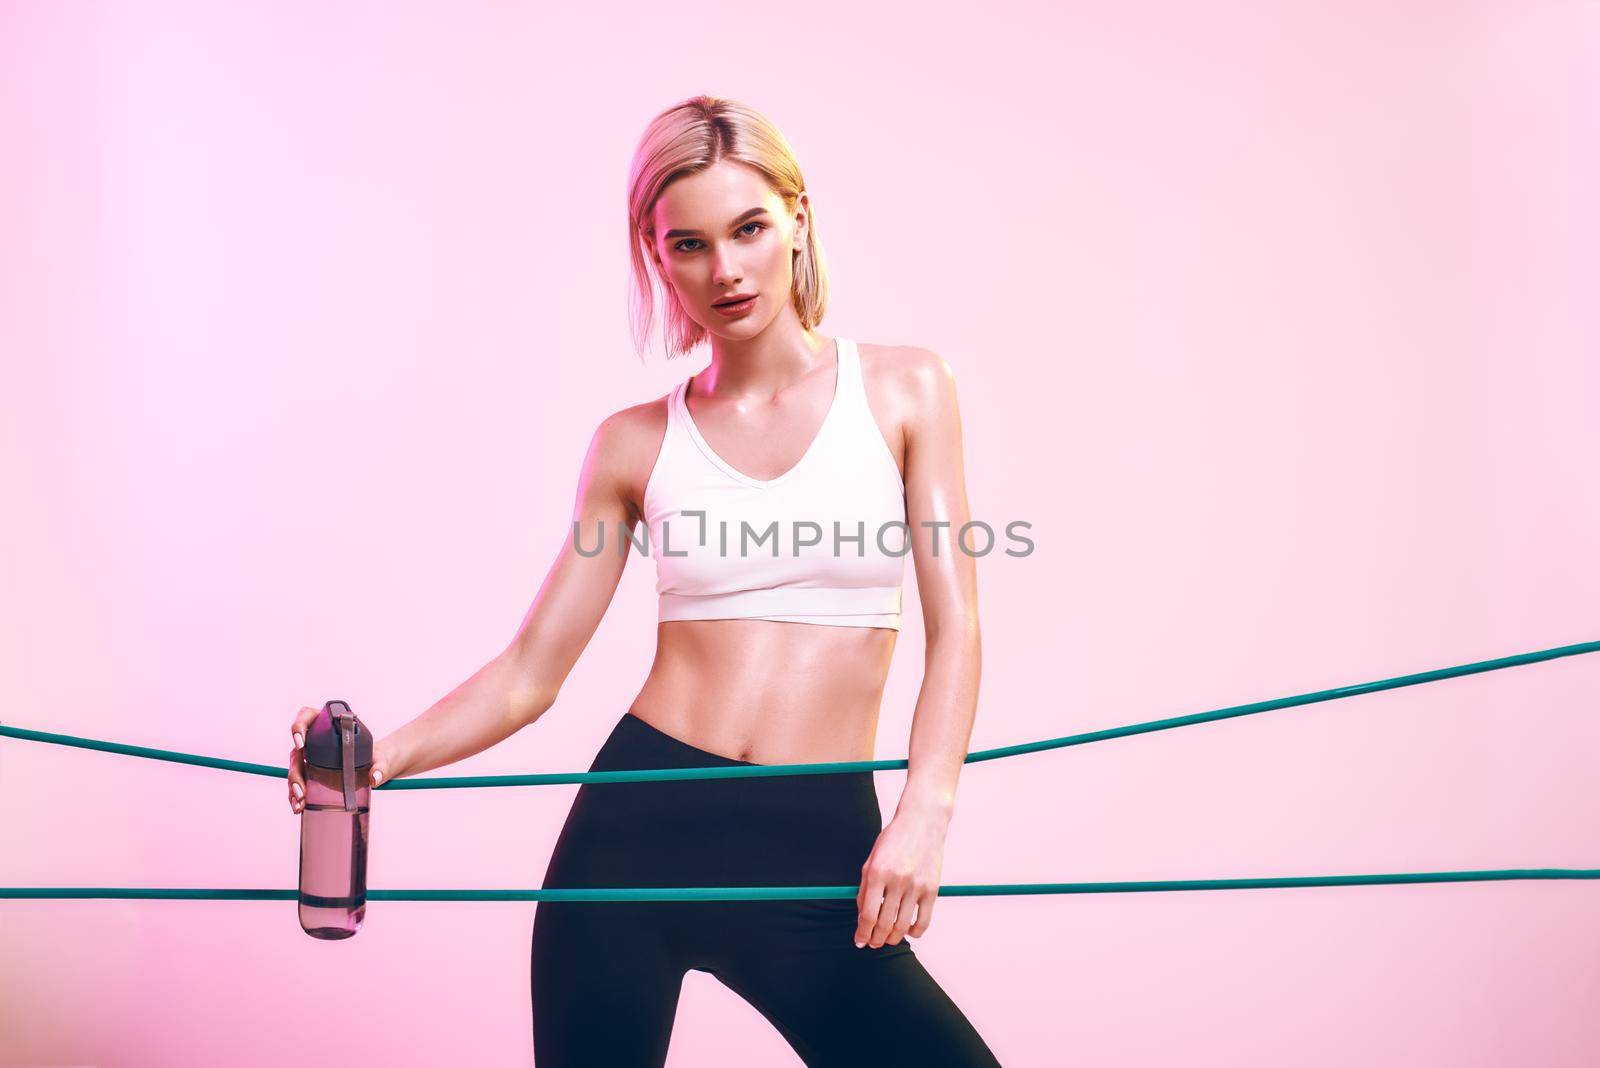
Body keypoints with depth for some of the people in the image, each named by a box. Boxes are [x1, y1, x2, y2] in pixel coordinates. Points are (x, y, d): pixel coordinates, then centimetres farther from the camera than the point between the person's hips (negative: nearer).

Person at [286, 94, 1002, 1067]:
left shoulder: (903, 391, 4)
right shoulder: (637, 443, 6)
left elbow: (954, 627, -1)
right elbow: (532, 671, 5)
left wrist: (924, 814, -15)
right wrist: (385, 758, -12)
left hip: (818, 848, 0)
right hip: (639, 822, 1)